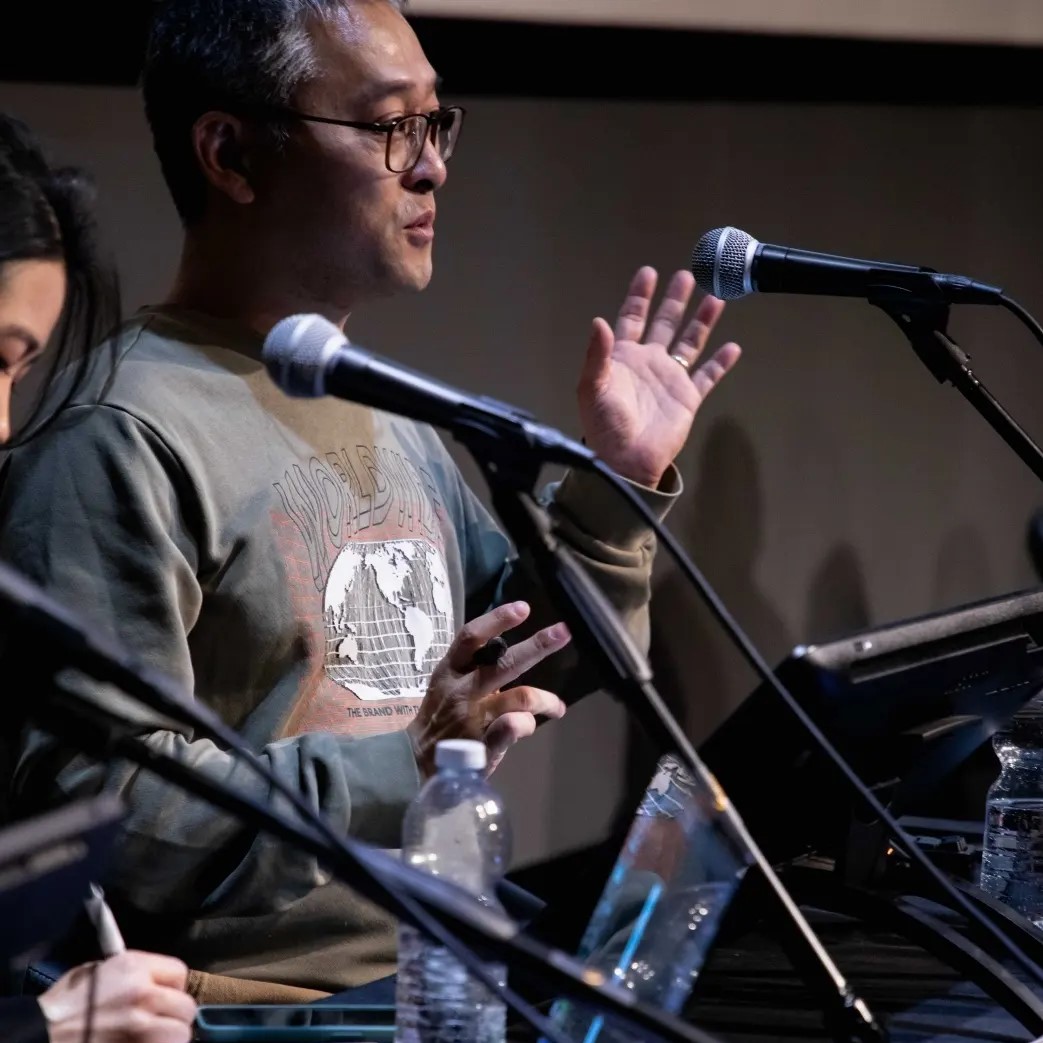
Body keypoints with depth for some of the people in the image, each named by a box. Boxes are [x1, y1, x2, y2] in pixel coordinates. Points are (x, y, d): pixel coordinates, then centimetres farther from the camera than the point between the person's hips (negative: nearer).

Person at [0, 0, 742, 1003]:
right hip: (243, 1012, -8)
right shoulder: (118, 448, -14)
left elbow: (531, 674, 23)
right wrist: (400, 771, -26)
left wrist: (614, 491, 9)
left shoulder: (392, 418, 15)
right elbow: (85, 814, -21)